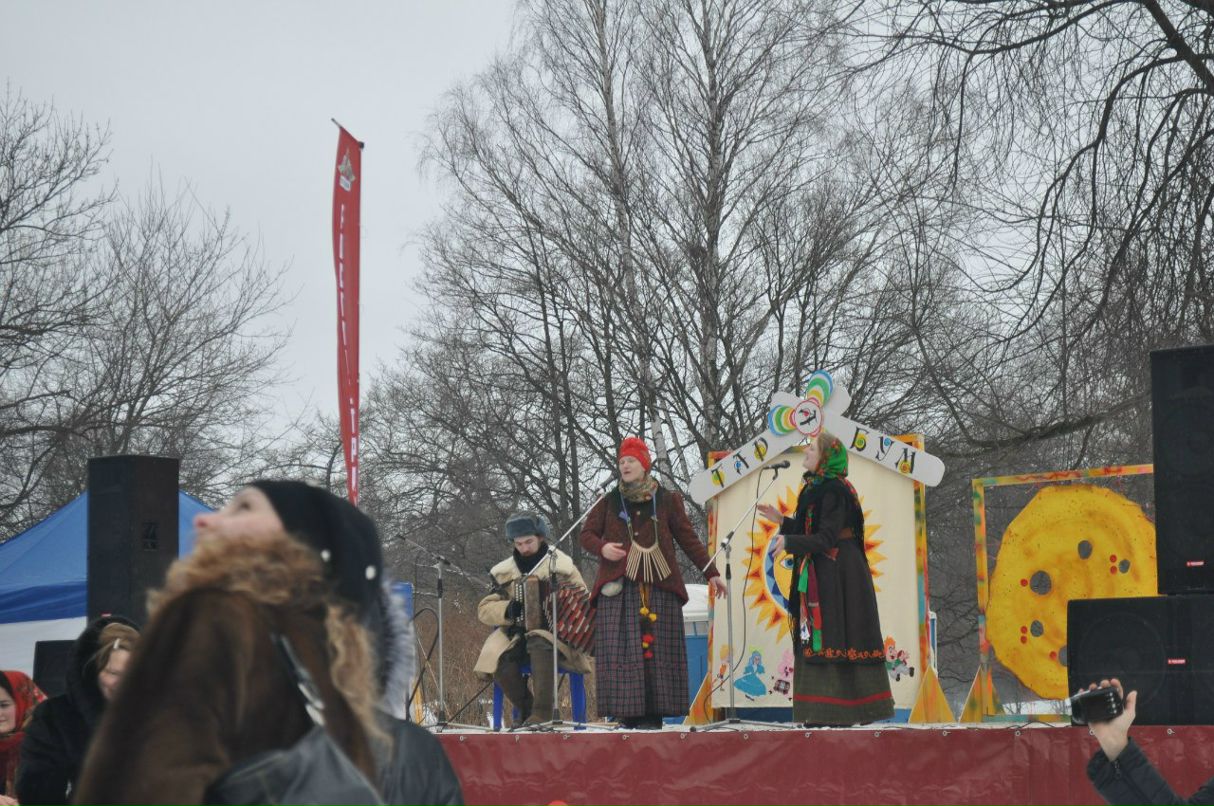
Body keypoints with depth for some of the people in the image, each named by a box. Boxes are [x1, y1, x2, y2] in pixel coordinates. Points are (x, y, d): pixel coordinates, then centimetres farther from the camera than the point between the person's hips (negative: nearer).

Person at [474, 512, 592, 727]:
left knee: (539, 644, -38)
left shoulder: (561, 565, 5)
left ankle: (542, 712, -34)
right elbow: (484, 610, 8)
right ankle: (526, 709, -6)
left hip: (553, 632, -3)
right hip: (515, 633, 3)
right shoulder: (504, 572, 14)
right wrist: (508, 610, -12)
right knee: (499, 660, -28)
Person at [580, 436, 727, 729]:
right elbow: (587, 534, 14)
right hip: (619, 587, 0)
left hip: (659, 586, 0)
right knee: (622, 649, -7)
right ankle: (627, 712, -6)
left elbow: (687, 538, 13)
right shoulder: (609, 502, 12)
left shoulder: (667, 500, 11)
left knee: (658, 647, -3)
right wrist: (602, 548, -8)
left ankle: (653, 713, -1)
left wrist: (711, 572, 9)